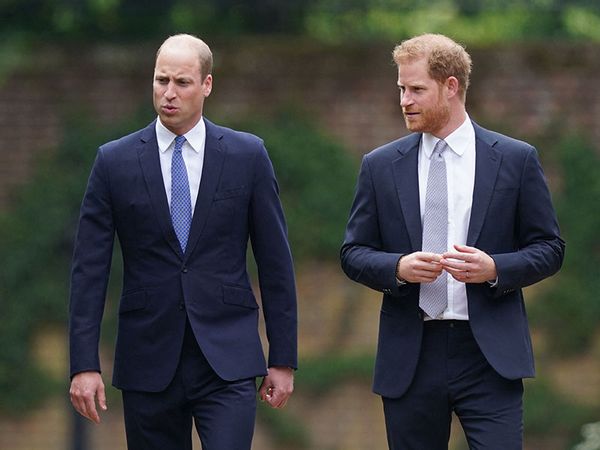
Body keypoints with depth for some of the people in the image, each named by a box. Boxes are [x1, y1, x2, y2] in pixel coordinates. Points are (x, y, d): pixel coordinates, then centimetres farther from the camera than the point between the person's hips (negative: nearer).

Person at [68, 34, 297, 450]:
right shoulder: (115, 162, 2)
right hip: (148, 364, 1)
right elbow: (90, 270, 1)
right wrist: (84, 364, -6)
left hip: (227, 361, -1)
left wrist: (283, 359, 3)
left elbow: (275, 261, 5)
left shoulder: (247, 156, 2)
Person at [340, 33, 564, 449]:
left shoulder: (516, 160, 3)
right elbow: (354, 253, 9)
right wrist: (397, 267, -12)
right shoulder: (381, 166, 8)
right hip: (410, 355, 2)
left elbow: (549, 248, 5)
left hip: (489, 354, -2)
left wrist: (495, 268, -14)